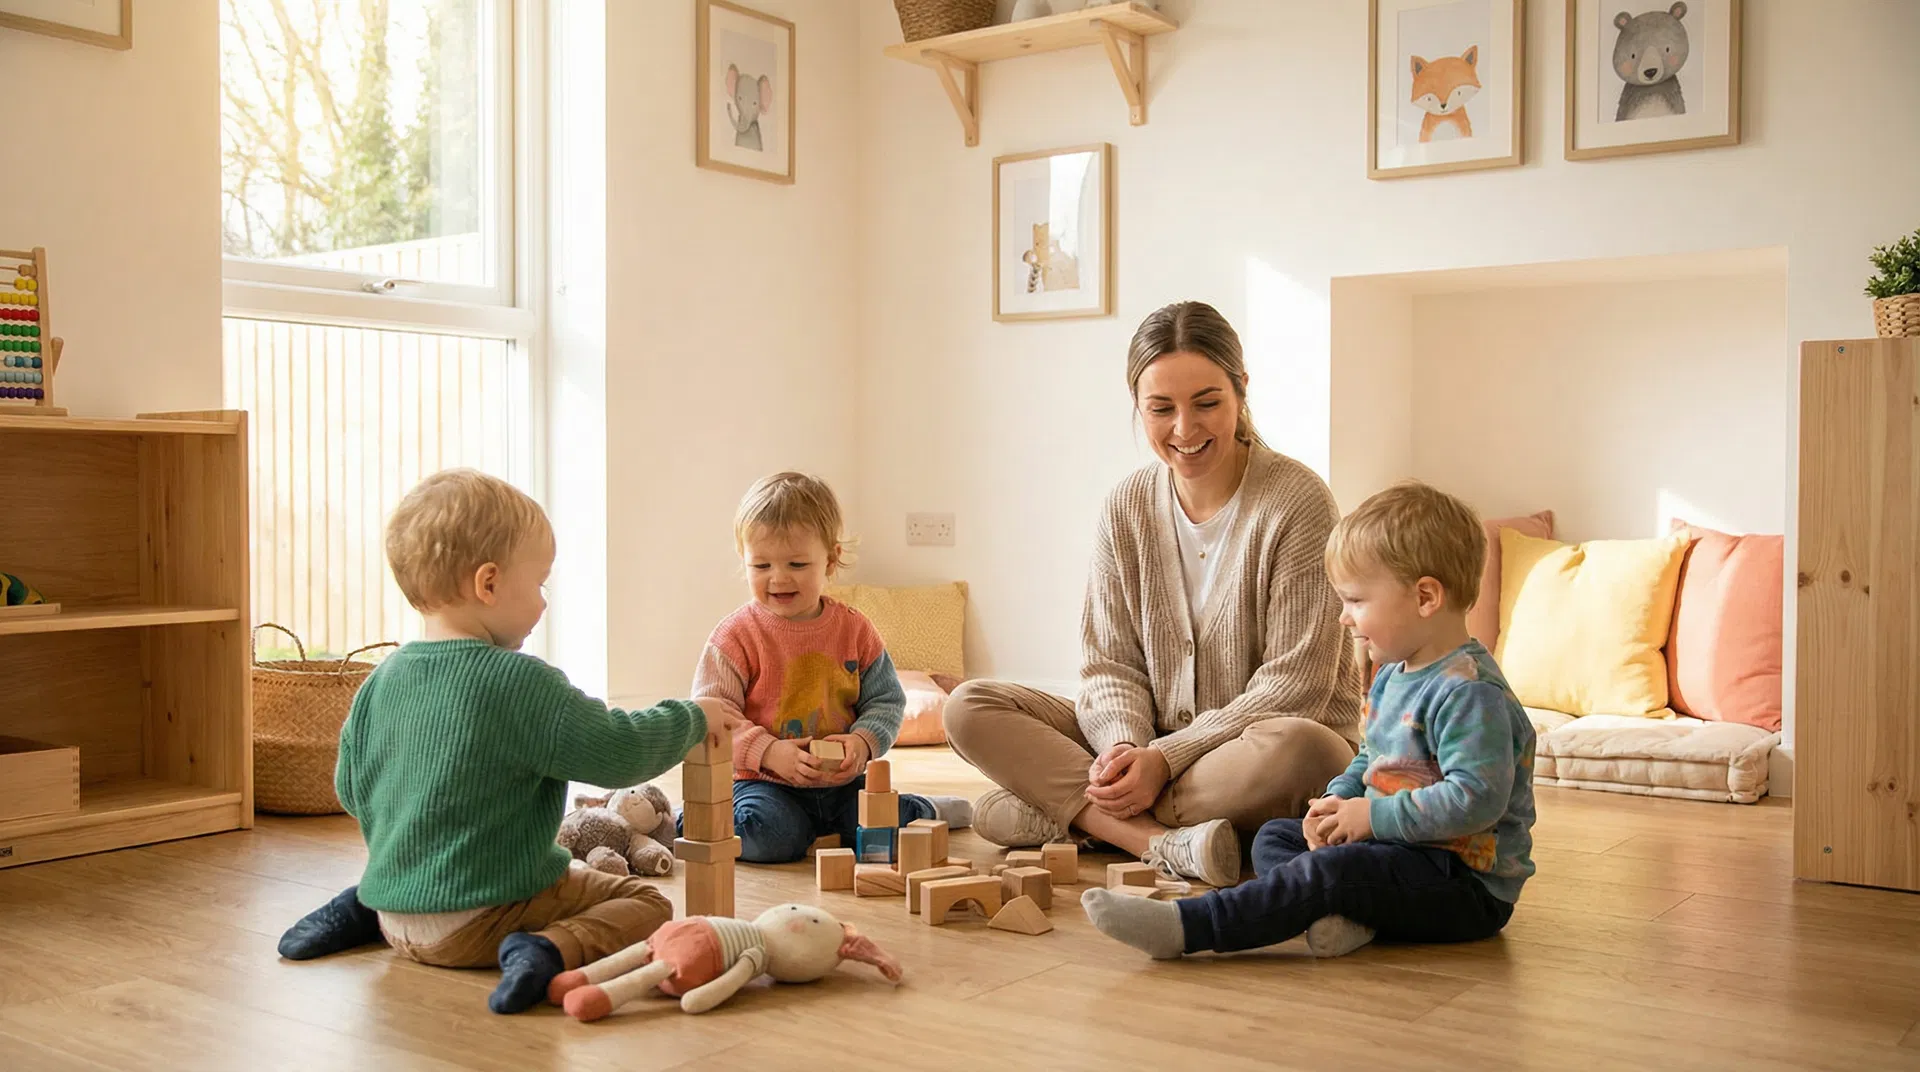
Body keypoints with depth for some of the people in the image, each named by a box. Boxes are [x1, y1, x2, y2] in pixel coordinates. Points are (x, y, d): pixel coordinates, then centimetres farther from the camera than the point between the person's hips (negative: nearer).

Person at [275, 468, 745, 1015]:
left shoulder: (382, 680, 1)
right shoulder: (519, 682, -20)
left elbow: (350, 788, 12)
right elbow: (618, 753, -16)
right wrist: (692, 719, 1)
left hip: (397, 915, 7)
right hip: (480, 920, -7)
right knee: (646, 903, 2)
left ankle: (363, 910, 16)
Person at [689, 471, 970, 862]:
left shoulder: (854, 629, 2)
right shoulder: (736, 635, -8)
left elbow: (887, 700, 6)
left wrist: (863, 742, -16)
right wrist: (769, 752, -26)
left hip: (840, 783, 3)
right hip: (763, 782, -3)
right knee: (774, 836, -32)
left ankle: (922, 810, 21)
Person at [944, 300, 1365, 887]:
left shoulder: (1296, 501, -12)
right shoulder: (1128, 507, 3)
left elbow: (1294, 685, -15)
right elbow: (1111, 663, 3)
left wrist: (1166, 757, -21)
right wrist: (1125, 746, -19)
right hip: (1148, 748, 4)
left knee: (1296, 748, -40)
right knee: (970, 709, -13)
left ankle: (1062, 811, -23)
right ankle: (1168, 843, -28)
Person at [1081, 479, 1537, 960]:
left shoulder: (1469, 692, -21)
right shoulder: (1392, 677, 12)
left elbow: (1476, 799, -30)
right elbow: (1369, 761, 22)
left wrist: (1373, 816, -22)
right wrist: (1339, 801, 0)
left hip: (1470, 883, -11)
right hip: (1395, 845, 11)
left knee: (1327, 870, -31)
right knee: (1274, 837, 9)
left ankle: (1180, 927, -34)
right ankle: (1345, 914, -20)